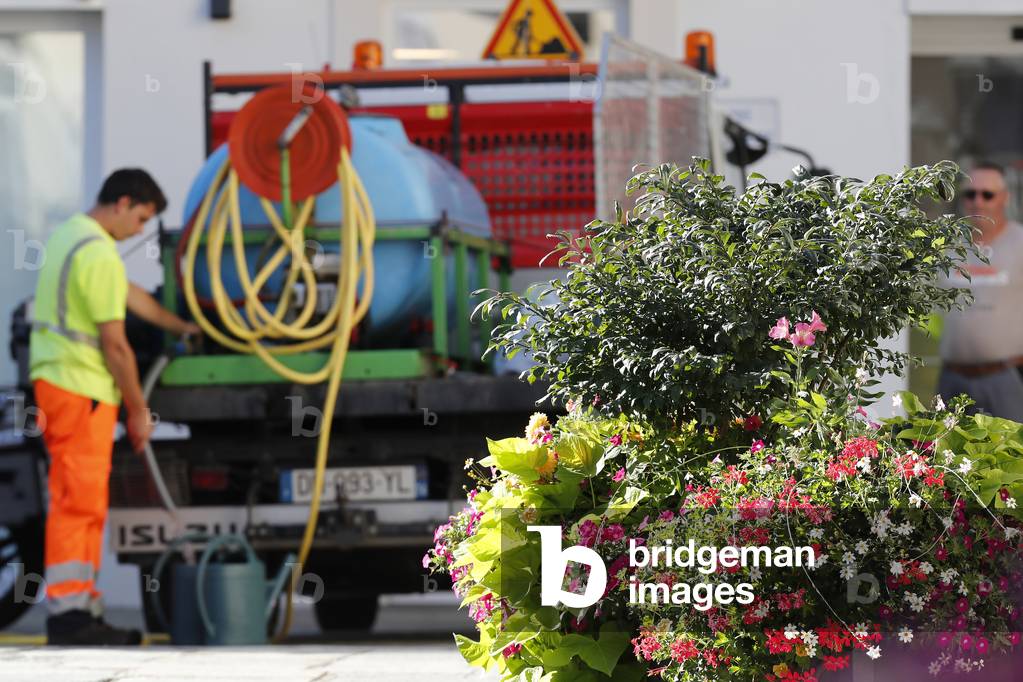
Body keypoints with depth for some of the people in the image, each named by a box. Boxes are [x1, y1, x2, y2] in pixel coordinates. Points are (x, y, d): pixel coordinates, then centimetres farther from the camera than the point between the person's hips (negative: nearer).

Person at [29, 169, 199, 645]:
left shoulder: (70, 234, 15)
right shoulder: (99, 254, -17)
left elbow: (131, 296, 28)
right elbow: (114, 343, -16)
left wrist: (182, 327, 38)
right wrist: (138, 410, -7)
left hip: (55, 381, 10)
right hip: (80, 390, -10)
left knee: (84, 503, 11)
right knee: (77, 503, -10)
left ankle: (80, 609, 13)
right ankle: (68, 613, -11)